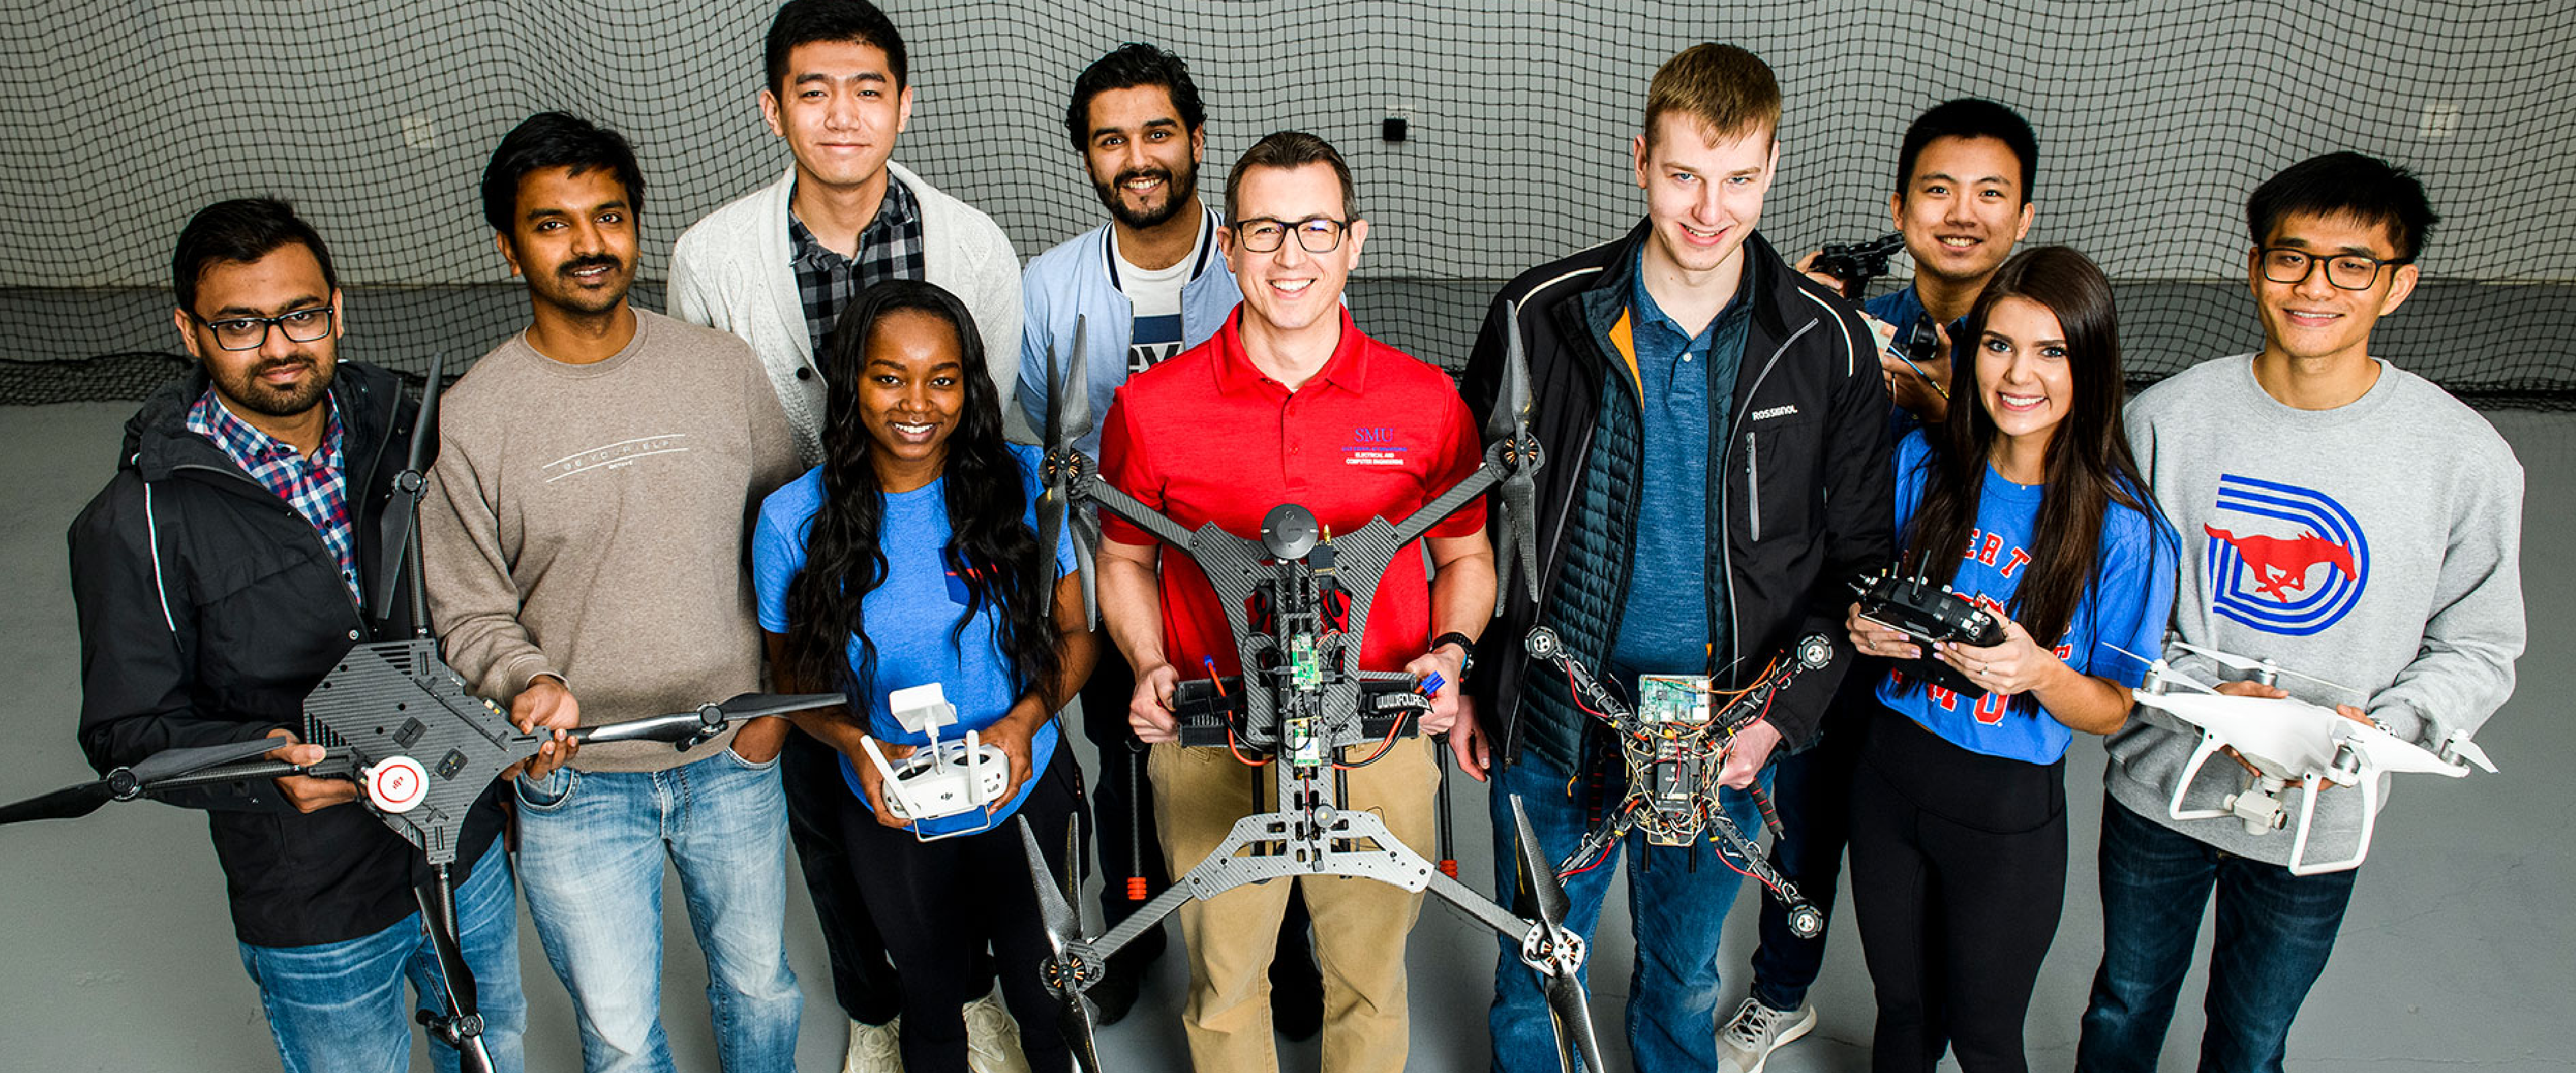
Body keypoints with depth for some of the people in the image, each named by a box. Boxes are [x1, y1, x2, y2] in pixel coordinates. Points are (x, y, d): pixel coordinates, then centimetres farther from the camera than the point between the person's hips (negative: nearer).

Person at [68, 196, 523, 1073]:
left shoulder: (403, 433, -2)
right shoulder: (139, 523, -16)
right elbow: (127, 733, -14)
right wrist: (268, 759, -31)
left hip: (472, 854, 4)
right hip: (317, 918, -4)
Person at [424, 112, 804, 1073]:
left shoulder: (721, 367, -4)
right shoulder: (470, 418, -10)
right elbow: (471, 615, -5)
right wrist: (530, 683, -26)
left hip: (734, 756, 2)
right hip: (576, 788, -2)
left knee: (760, 983, 21)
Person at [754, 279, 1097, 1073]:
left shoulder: (1025, 485, -15)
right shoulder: (795, 520, -14)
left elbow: (1075, 633, -4)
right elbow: (794, 674, -2)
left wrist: (1027, 718, -21)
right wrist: (858, 746, -20)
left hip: (1028, 801, 0)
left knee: (1045, 991, 21)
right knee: (931, 993, 25)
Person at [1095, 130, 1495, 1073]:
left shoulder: (1427, 402, -4)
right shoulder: (1152, 405, -5)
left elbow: (1466, 552, 9)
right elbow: (1124, 558, 9)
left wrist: (1451, 650, -9)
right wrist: (1149, 664, -8)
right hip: (1210, 745, 0)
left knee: (1369, 979, 17)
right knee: (1223, 981, 17)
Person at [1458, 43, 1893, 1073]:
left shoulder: (1828, 346, -7)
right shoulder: (1543, 315, -9)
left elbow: (1858, 556, 1)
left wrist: (1782, 715, -10)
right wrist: (1465, 682, 2)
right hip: (1553, 726, 0)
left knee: (1684, 981, 22)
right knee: (1534, 983, 17)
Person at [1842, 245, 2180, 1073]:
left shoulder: (2123, 531, -17)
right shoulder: (1922, 464, -6)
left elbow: (2112, 711, -9)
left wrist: (2041, 673, -30)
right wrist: (1865, 625, -14)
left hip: (2009, 810, -3)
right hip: (1890, 769, 3)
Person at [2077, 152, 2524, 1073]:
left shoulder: (2465, 458, -13)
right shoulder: (2168, 416, -11)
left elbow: (2478, 649, -3)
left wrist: (2380, 728, -22)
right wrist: (2202, 690, -20)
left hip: (2315, 823, 0)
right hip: (2158, 786, 1)